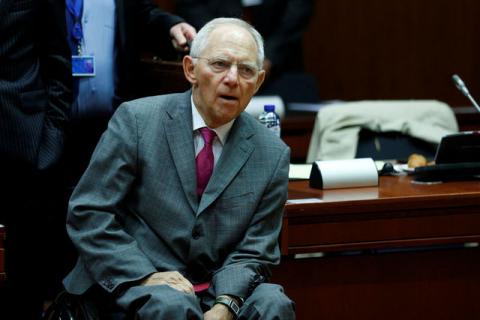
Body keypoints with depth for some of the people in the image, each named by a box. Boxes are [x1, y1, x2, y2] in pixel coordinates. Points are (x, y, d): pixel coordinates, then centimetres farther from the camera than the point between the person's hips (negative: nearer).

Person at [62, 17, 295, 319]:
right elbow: (87, 213, -5)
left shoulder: (273, 155, 4)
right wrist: (146, 277, -17)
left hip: (222, 290, 3)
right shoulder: (136, 120, -3)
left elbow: (253, 251, 4)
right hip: (131, 283, -3)